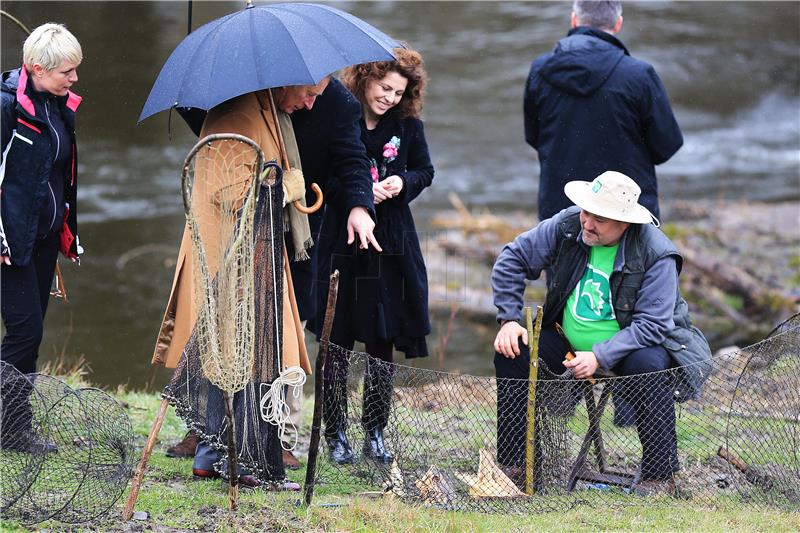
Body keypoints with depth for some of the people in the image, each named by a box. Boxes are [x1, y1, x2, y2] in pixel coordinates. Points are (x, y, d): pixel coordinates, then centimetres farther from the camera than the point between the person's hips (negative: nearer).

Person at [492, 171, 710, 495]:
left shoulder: (655, 255, -22)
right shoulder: (568, 225, -10)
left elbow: (652, 325, -25)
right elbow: (513, 259, 1)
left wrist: (600, 357, -33)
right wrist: (508, 320, -7)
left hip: (630, 346, -4)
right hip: (569, 344, 4)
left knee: (647, 365, -37)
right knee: (511, 352, -17)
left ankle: (660, 476, -26)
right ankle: (512, 463, -8)